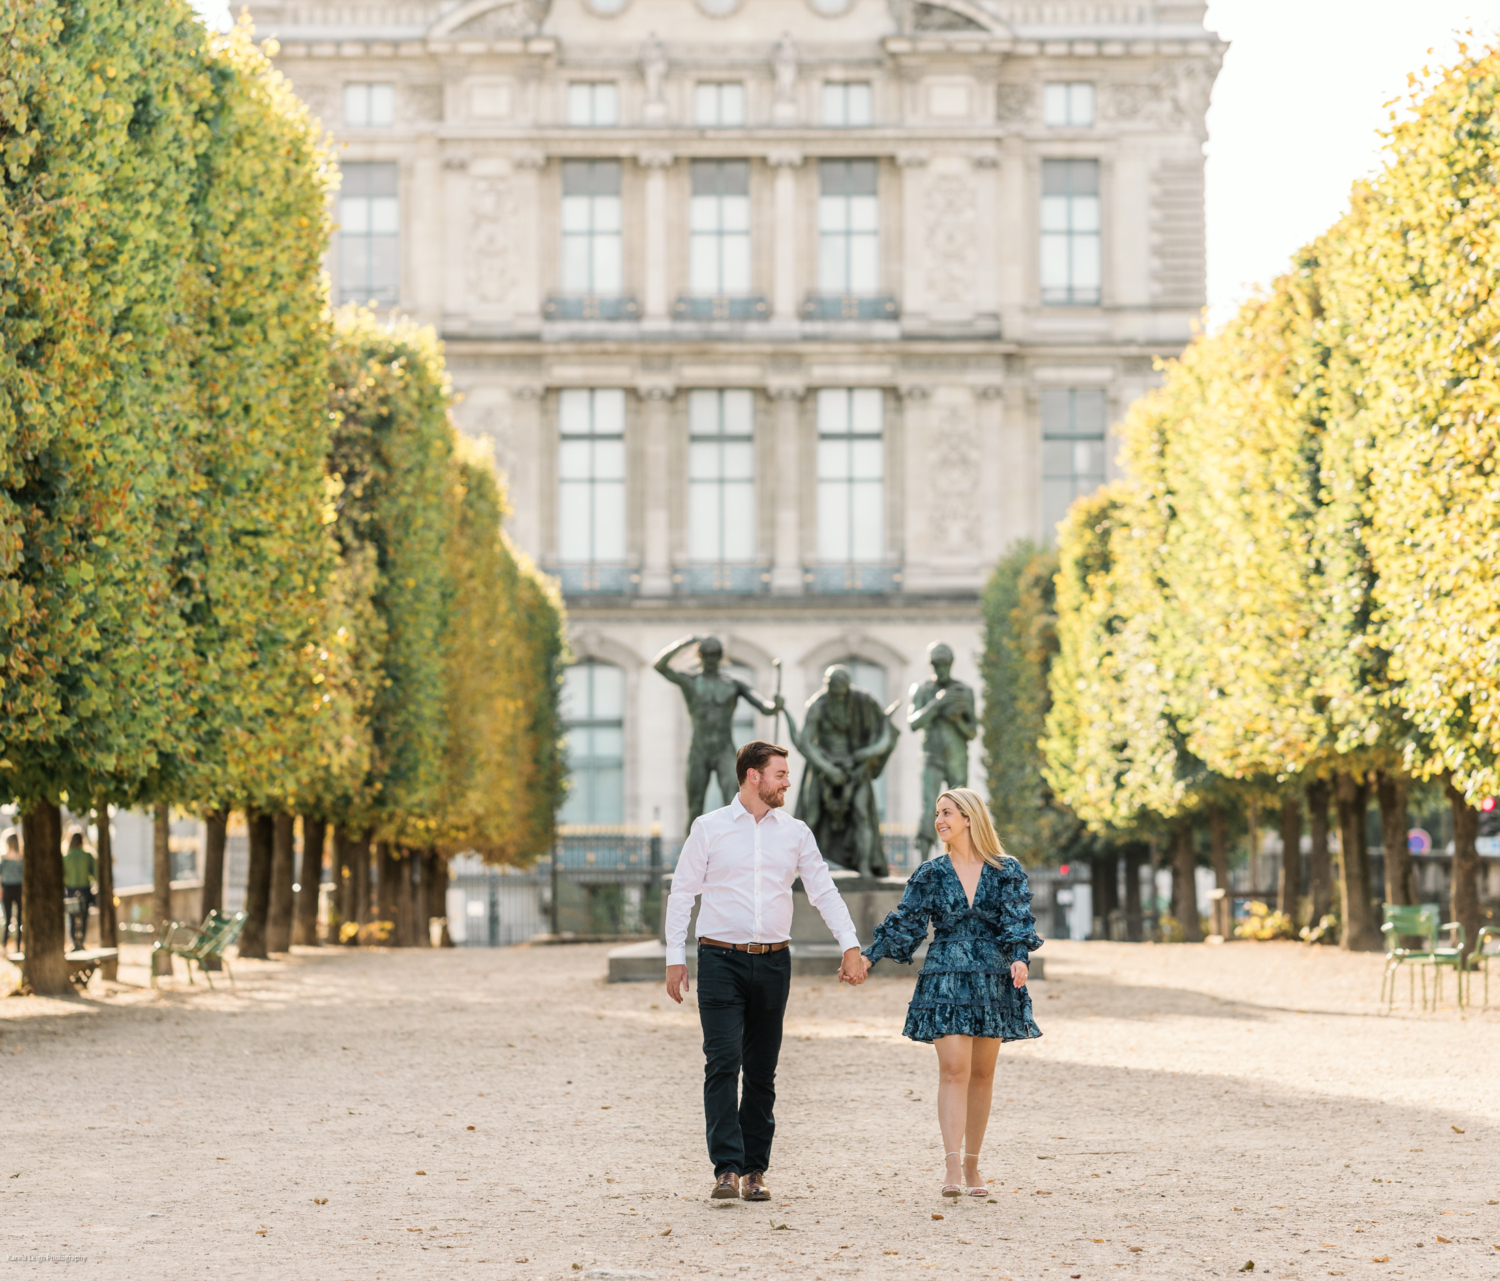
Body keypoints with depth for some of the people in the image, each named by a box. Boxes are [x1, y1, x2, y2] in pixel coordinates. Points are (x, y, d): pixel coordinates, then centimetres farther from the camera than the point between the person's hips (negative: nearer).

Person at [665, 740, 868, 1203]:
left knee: (762, 1070, 6)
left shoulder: (795, 833, 9)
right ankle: (726, 1169, -15)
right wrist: (675, 957, -2)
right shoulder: (709, 829, 2)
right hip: (720, 960, -3)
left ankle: (755, 1170, 12)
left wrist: (851, 945, -3)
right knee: (723, 1063, -13)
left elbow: (824, 891, 8)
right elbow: (681, 893, 4)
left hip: (772, 961, 3)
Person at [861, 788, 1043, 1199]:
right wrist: (868, 957, -1)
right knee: (954, 1070, -13)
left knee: (981, 1074, 6)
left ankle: (972, 1167, 16)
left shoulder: (1006, 872, 4)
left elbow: (1019, 921, -4)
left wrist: (1019, 958, -21)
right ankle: (953, 1169, -18)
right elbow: (904, 924, 7)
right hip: (946, 979, -1)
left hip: (993, 980, 1)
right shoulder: (931, 875, 7)